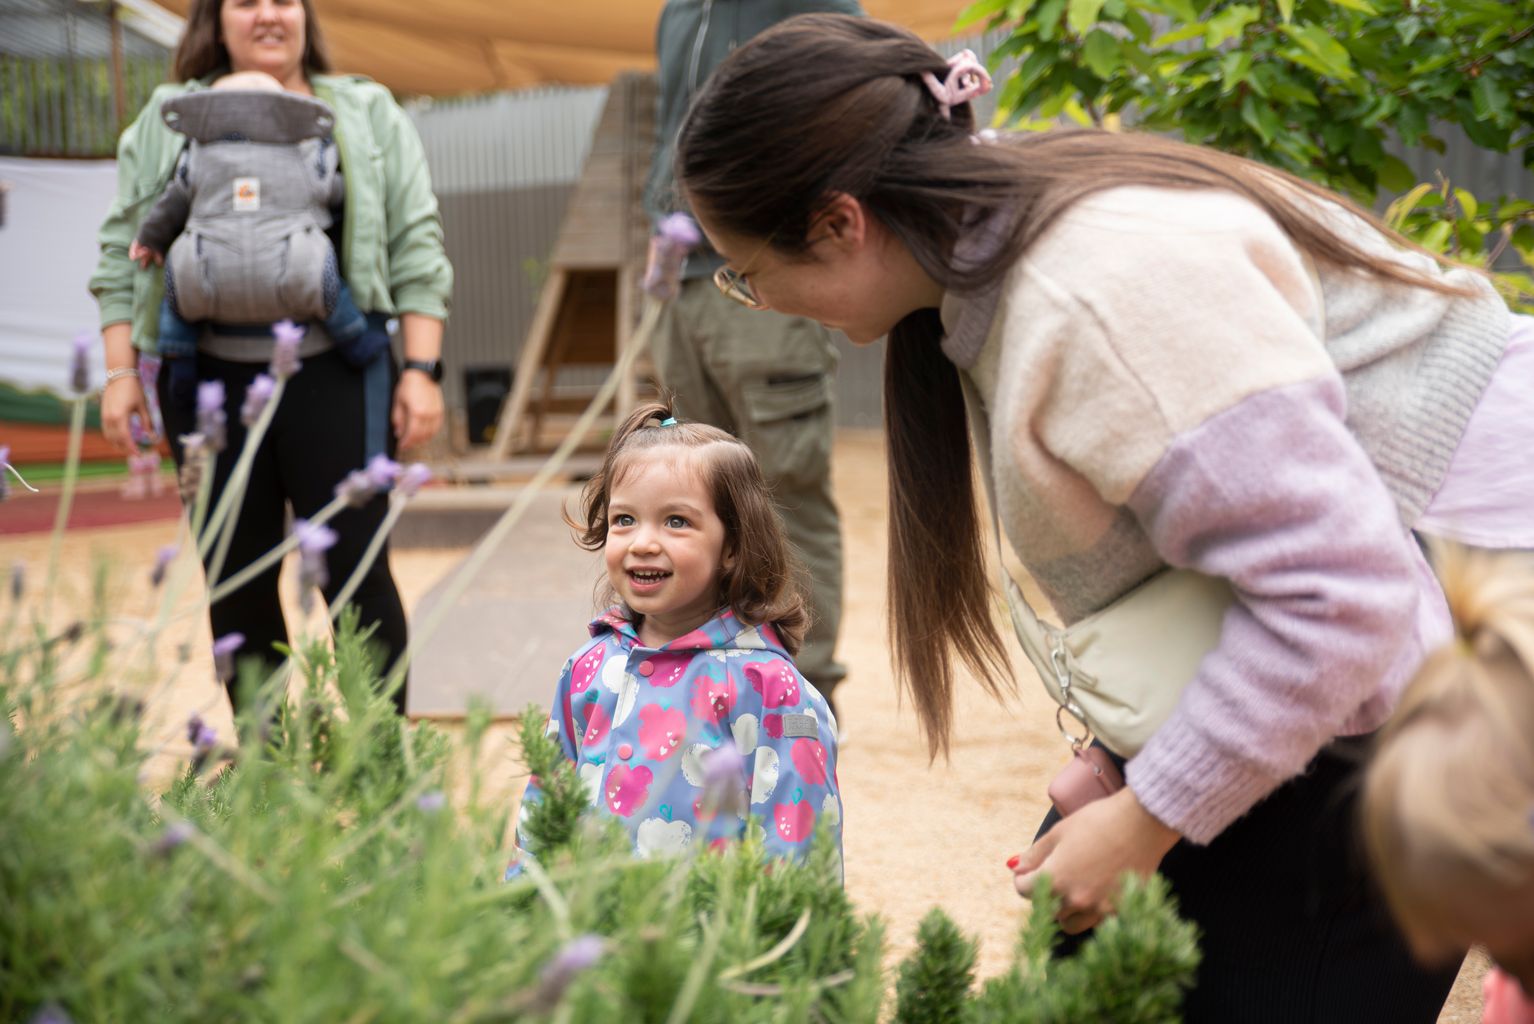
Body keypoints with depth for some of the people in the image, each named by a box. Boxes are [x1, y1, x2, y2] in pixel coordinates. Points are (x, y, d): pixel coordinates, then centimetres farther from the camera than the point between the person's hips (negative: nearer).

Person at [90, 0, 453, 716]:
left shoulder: (367, 114, 9)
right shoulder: (168, 121, 12)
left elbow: (415, 249, 5)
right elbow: (124, 253, 11)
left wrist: (421, 371, -4)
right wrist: (120, 372, 2)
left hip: (336, 379, -2)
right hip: (213, 381, 2)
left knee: (354, 570, -2)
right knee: (238, 581, 7)